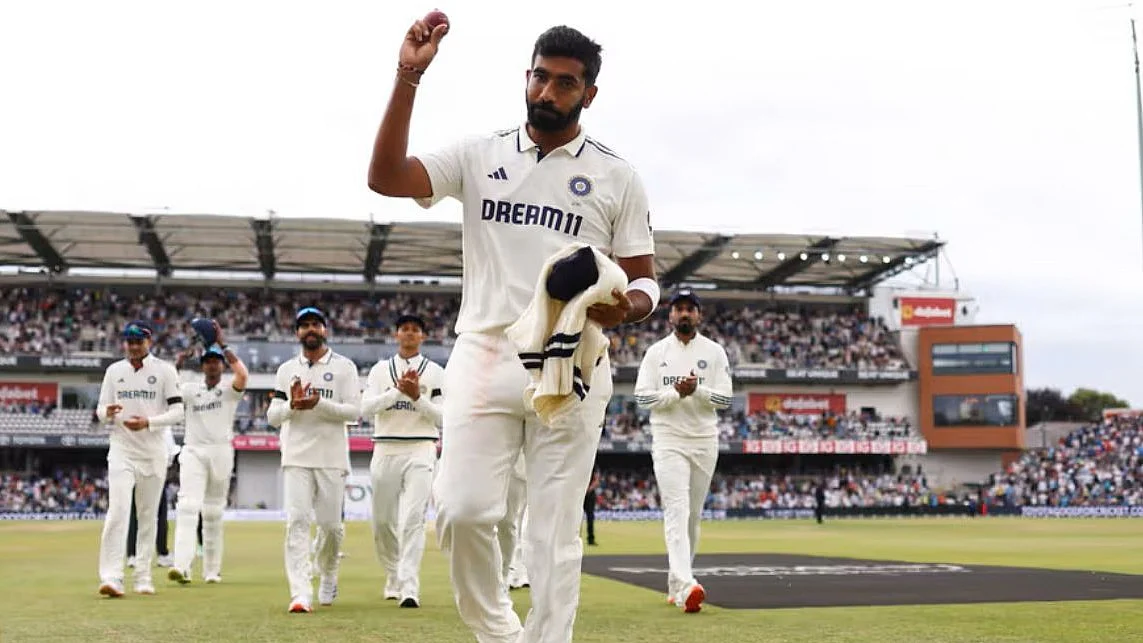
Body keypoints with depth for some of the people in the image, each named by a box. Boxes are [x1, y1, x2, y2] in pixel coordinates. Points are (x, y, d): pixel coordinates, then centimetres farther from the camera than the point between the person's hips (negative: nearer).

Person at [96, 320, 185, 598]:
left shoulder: (164, 370, 1)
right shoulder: (114, 371, 8)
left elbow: (178, 411, -4)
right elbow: (101, 411, 10)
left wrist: (148, 422, -19)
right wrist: (108, 413, -14)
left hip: (154, 452, 0)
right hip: (122, 451, 0)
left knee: (149, 515, 7)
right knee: (117, 511, -14)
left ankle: (143, 577, 15)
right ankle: (111, 577, -19)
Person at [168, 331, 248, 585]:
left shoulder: (230, 389, 5)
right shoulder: (190, 389, 11)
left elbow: (242, 375, -17)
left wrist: (222, 344, -14)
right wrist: (178, 363, -10)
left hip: (221, 452, 0)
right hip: (193, 452, 0)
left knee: (214, 512, 7)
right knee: (188, 506, -16)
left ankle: (212, 570, 15)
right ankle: (182, 566, -27)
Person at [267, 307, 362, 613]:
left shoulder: (344, 367, 4)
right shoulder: (286, 370, 12)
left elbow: (354, 411, -6)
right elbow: (272, 416, 9)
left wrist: (319, 403, -18)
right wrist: (292, 404, -11)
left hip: (332, 457, -1)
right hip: (296, 457, 1)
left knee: (331, 524, 2)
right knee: (297, 521, -10)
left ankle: (328, 576, 31)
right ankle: (301, 594, -14)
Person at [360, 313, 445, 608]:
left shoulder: (436, 373, 6)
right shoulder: (380, 369, 10)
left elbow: (442, 418, 0)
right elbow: (365, 408, -3)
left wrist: (417, 396, -14)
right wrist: (398, 390, -14)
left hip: (420, 450, -2)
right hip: (385, 450, 3)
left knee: (413, 518, -14)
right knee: (382, 521, 7)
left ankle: (409, 588, -17)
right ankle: (393, 576, 28)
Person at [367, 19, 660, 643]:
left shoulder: (616, 176, 6)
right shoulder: (479, 155, 9)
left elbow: (644, 280, 7)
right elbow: (385, 177, -4)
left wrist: (627, 306, -17)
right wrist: (407, 78, -12)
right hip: (482, 359, 1)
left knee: (555, 528, 1)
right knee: (462, 511, -8)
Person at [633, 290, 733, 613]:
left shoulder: (714, 352, 5)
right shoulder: (656, 352, 4)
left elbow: (725, 398, -1)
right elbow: (642, 396, -3)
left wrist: (697, 390, -18)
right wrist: (676, 392, -17)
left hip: (704, 442, 2)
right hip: (668, 441, -2)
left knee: (693, 515, 9)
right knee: (677, 511, -15)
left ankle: (676, 583, 23)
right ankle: (685, 585, -27)